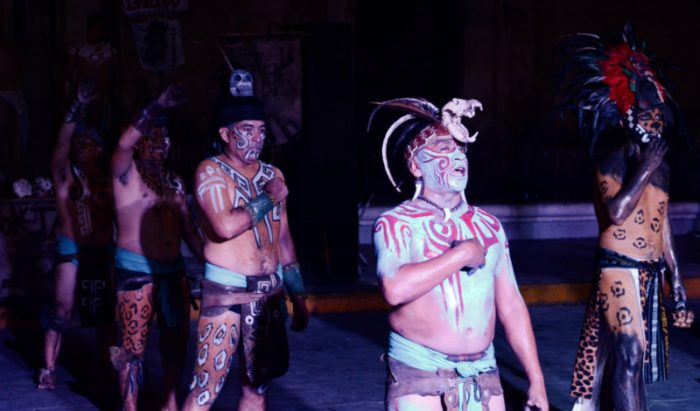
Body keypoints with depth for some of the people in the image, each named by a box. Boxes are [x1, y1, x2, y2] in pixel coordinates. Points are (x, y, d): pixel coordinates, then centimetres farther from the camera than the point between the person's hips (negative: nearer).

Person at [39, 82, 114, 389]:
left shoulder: (107, 181, 8)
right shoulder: (65, 173, -2)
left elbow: (117, 217, 9)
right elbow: (62, 142, -17)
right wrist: (78, 108, -27)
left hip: (103, 252, 4)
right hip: (72, 251, -4)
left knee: (106, 312, 7)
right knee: (62, 310, -6)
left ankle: (106, 365, 18)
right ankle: (48, 369, -1)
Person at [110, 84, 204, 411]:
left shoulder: (174, 182, 14)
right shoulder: (126, 172, -4)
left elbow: (188, 228, 18)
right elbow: (124, 144, -27)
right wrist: (157, 108, -38)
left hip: (173, 270, 6)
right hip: (136, 270, -6)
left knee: (176, 340, 12)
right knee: (134, 346, -4)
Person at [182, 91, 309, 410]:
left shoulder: (273, 175, 12)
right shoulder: (211, 171, -8)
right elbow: (226, 226, -24)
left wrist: (298, 295, 16)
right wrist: (268, 199, -12)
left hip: (268, 293, 6)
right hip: (226, 292, -6)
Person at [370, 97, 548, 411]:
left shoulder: (488, 226, 10)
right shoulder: (395, 224, -4)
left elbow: (511, 306, 11)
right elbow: (395, 289, -23)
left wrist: (536, 381, 7)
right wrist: (462, 255, -15)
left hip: (483, 377, 4)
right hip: (418, 375, -4)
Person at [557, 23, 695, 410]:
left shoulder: (660, 164, 14)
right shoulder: (612, 158, -7)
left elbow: (663, 228, 17)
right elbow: (616, 211, -23)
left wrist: (677, 286, 16)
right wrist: (645, 170, -16)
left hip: (650, 273, 7)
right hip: (619, 269, -7)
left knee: (613, 361, 10)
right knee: (629, 356, -12)